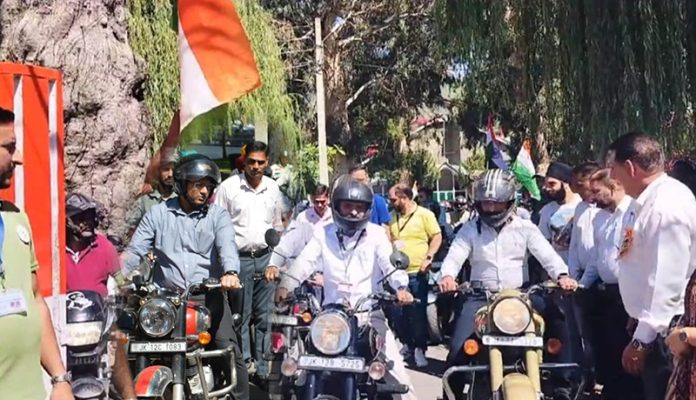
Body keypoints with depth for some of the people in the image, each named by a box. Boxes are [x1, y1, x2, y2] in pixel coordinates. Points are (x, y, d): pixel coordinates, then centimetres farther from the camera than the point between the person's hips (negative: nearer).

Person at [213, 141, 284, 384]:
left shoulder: (273, 188, 10)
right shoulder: (228, 187, -2)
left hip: (266, 258, 4)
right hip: (239, 259, -3)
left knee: (264, 317, 7)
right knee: (240, 316, -2)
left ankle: (262, 368, 14)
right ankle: (244, 363, 6)